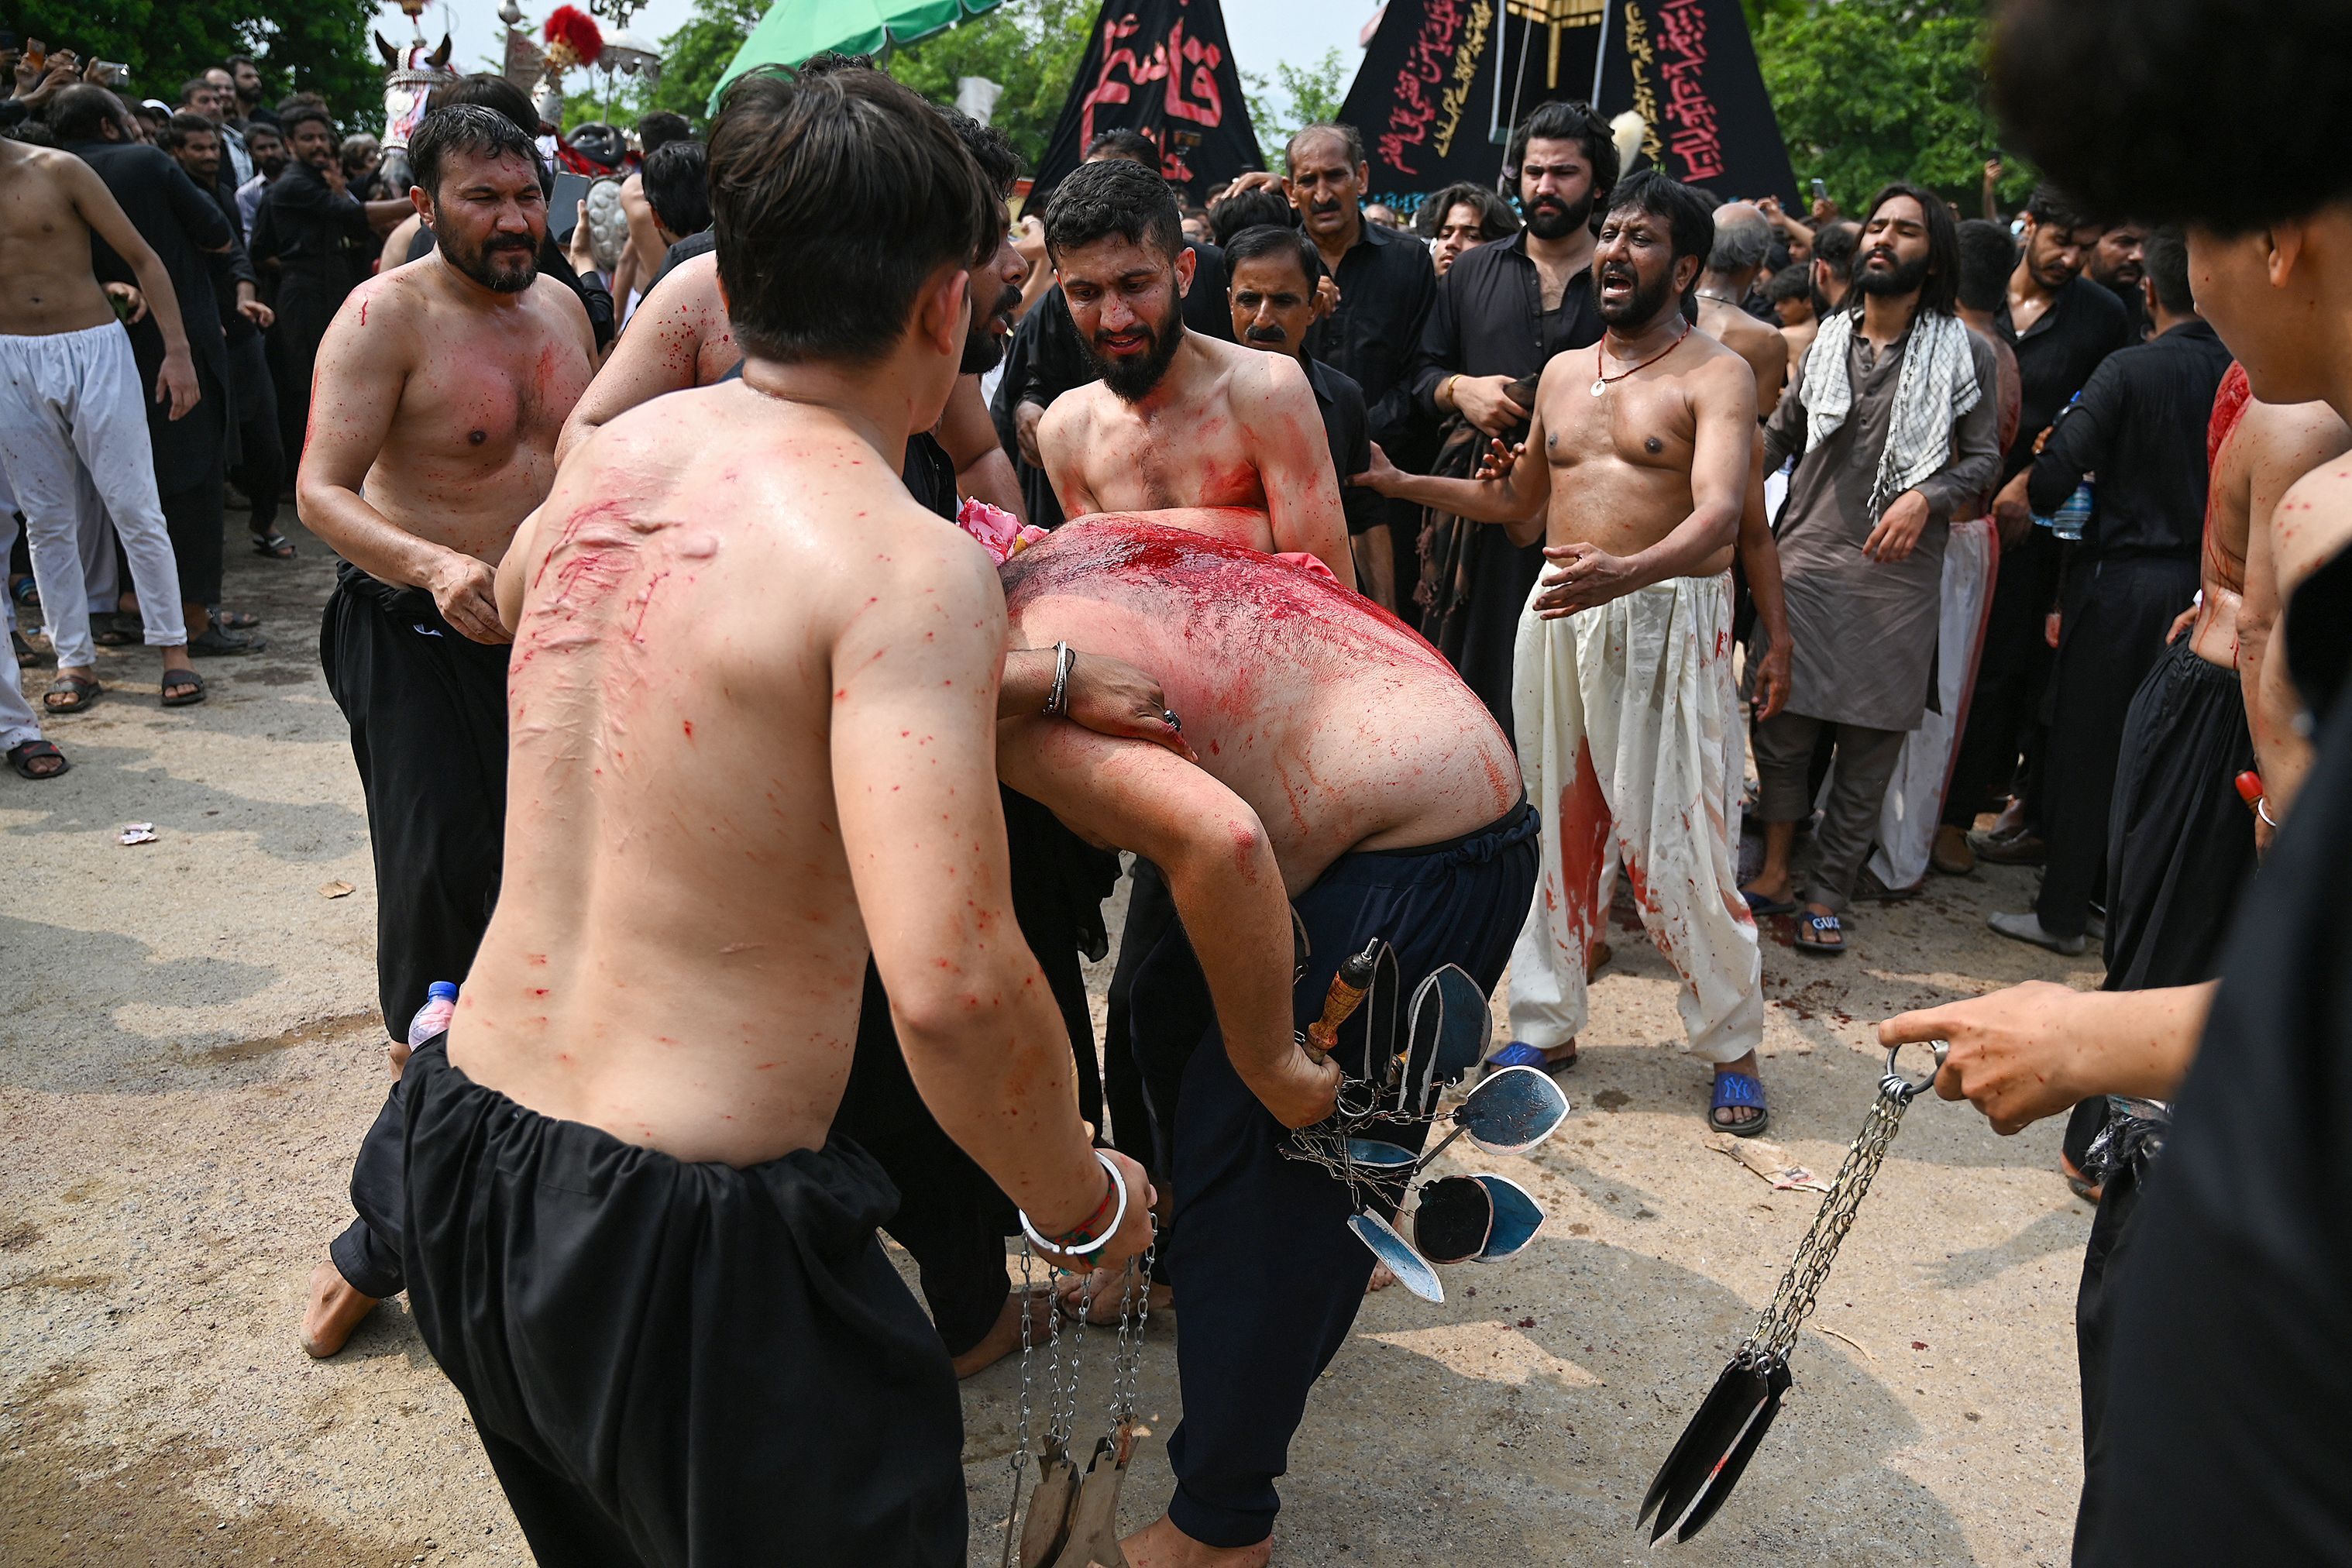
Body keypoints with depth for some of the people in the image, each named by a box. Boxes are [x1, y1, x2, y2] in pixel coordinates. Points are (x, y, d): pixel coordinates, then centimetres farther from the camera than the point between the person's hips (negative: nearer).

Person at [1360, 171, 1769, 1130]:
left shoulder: (1716, 377, -4)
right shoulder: (1564, 373, 16)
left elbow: (1719, 512, -20)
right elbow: (1518, 500, 26)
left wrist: (1626, 571, -39)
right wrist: (1400, 483, 17)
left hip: (1667, 620, -5)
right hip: (1559, 616, 6)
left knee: (1677, 850, -4)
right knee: (1558, 827, 10)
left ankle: (1732, 1047, 12)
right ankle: (1546, 1023, 23)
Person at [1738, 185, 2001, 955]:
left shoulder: (1964, 352, 1)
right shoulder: (1827, 341, 9)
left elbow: (1984, 458, 2)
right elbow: (1782, 436, 18)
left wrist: (1926, 498, -15)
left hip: (1898, 571, -2)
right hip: (1807, 556, 2)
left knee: (1870, 741, 2)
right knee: (1783, 720, 2)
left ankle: (1826, 894, 13)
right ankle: (1778, 870, 18)